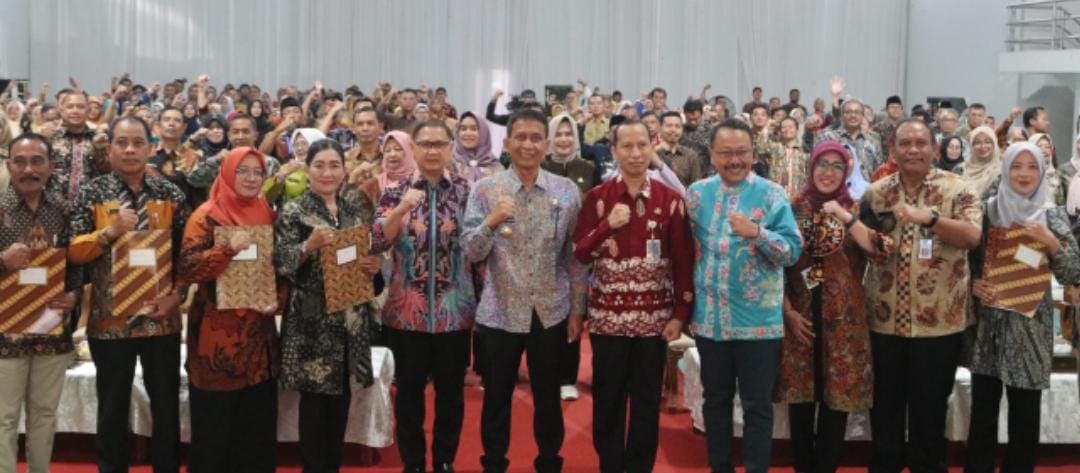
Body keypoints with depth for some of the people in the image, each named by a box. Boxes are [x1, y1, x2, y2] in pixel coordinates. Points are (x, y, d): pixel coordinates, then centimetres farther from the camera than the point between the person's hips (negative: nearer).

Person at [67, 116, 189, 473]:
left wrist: (177, 295, -7)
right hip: (110, 318, -1)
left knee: (167, 407, 10)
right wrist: (110, 231, -20)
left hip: (161, 317, 1)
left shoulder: (170, 194, 3)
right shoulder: (92, 193, -1)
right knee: (113, 408, 11)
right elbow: (72, 252, -6)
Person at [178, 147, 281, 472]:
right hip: (218, 333, -5)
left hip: (259, 331, 5)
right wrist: (228, 248, -27)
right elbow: (187, 267, -15)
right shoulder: (207, 216, -6)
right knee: (215, 423, 3)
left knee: (258, 421, 10)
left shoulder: (268, 215, 11)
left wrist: (278, 298, -2)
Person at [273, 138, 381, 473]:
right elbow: (280, 264, -11)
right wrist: (309, 246, -26)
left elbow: (368, 251, 19)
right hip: (312, 320, -5)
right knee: (314, 398, 0)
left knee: (341, 397, 12)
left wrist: (374, 266, -2)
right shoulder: (293, 212, -6)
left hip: (351, 316, 5)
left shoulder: (356, 207, 9)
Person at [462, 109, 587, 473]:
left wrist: (577, 309, 4)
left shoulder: (567, 191, -1)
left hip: (551, 312, 1)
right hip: (500, 313, -1)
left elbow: (575, 255, 4)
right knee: (496, 398, 11)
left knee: (548, 397, 14)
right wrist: (492, 221, -27)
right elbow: (472, 253, -9)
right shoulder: (484, 190, -4)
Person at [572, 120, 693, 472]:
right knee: (608, 400, 9)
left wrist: (681, 314, -3)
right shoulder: (597, 197, 0)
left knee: (647, 401, 9)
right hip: (608, 315, 0)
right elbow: (579, 255, -3)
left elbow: (683, 259, 1)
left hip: (654, 316, 0)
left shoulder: (670, 199, 1)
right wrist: (607, 225, -19)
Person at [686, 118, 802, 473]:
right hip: (710, 318, 4)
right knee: (715, 401, 15)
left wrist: (758, 233, -26)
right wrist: (689, 293, 5)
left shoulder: (771, 195, -5)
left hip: (758, 320, -3)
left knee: (757, 406, 5)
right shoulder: (697, 193, 5)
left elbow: (793, 250, -12)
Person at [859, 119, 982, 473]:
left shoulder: (957, 189, -3)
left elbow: (972, 236, -19)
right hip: (885, 318, 3)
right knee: (885, 404, 12)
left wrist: (929, 217, -32)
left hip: (938, 320, -2)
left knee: (929, 406, 9)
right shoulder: (875, 193, 5)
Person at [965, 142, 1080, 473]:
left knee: (1025, 419, 6)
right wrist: (974, 284, -10)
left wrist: (1051, 242, -17)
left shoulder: (1053, 218, 1)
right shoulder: (986, 212, 2)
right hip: (988, 324, 0)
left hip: (1031, 326, 0)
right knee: (982, 413, 6)